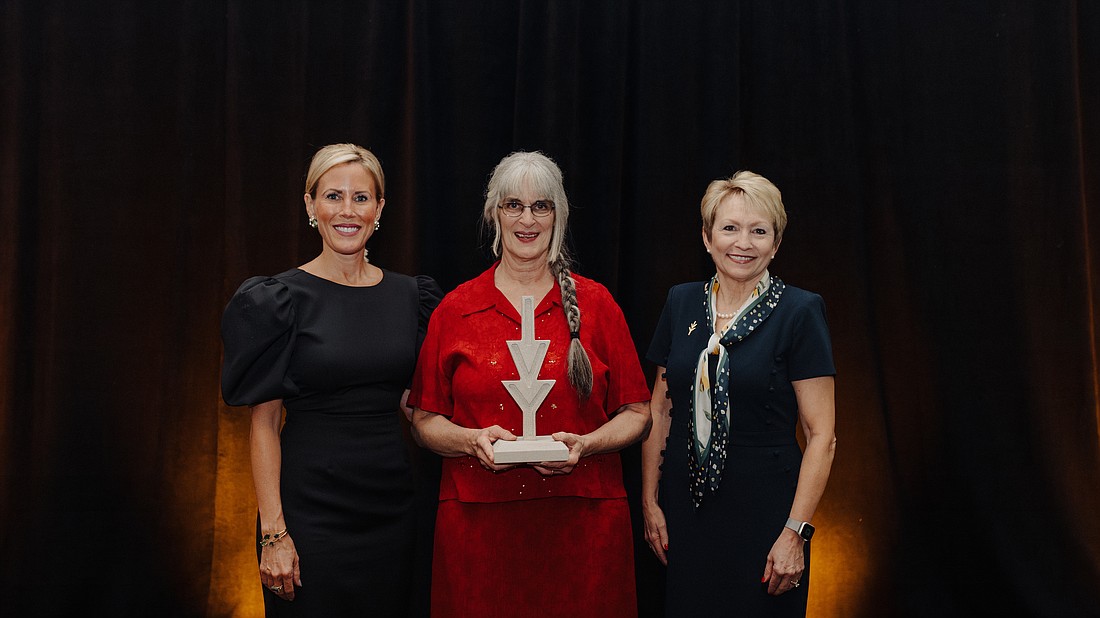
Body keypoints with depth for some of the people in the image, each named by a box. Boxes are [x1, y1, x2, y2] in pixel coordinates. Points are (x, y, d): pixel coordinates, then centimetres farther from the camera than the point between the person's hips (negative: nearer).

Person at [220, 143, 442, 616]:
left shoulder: (409, 296, 6)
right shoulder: (283, 299, -6)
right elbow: (264, 422, -8)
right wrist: (273, 532, -14)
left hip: (391, 502, 4)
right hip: (311, 503, -4)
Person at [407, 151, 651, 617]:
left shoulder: (594, 304, 5)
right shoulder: (455, 310, 5)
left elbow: (636, 414, 7)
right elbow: (424, 421, 8)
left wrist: (584, 445, -11)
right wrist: (474, 439, -11)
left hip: (582, 524, 0)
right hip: (479, 524, 0)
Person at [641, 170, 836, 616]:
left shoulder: (800, 311, -8)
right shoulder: (681, 303, 5)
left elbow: (821, 435, -10)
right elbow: (660, 410, 9)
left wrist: (796, 532, -15)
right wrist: (650, 502, 5)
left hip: (764, 511, -4)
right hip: (685, 508, 4)